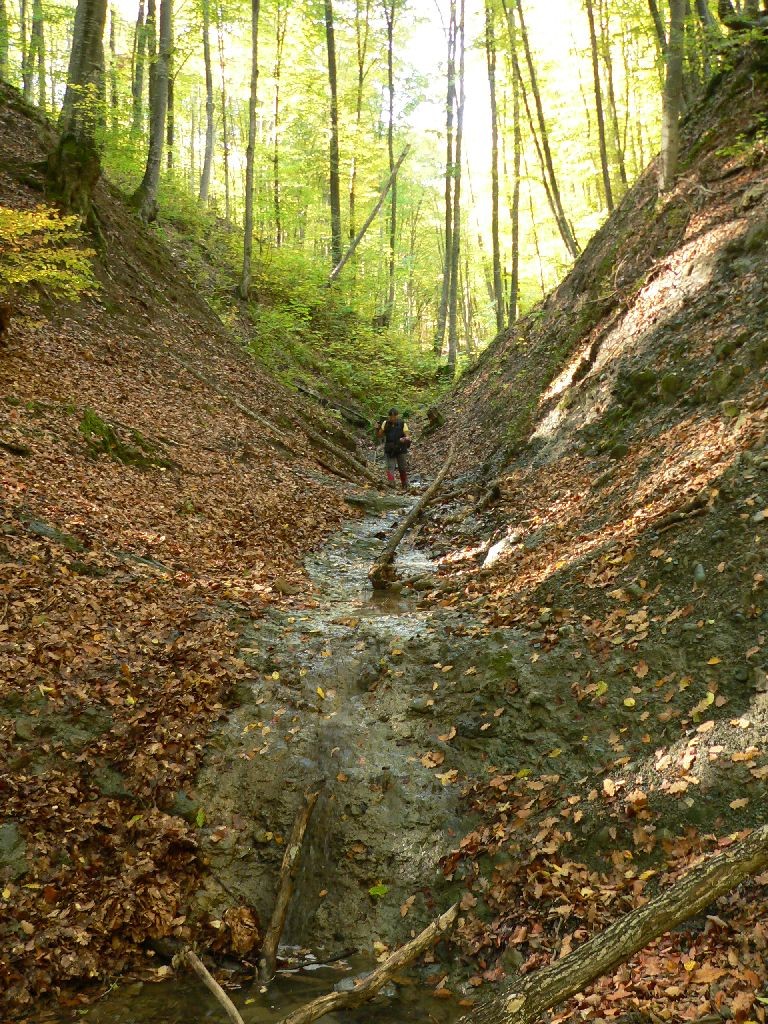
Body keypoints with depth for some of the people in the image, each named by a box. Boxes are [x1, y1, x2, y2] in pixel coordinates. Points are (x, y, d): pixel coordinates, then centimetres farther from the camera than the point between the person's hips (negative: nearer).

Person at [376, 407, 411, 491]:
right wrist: (378, 429, -16)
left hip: (401, 450, -1)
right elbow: (379, 436, 4)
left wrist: (405, 439, -34)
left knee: (403, 469, 9)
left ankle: (405, 486, 28)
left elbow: (408, 437, -12)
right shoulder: (385, 424, -2)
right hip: (389, 450, 1)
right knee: (390, 468, -11)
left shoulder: (402, 424, -8)